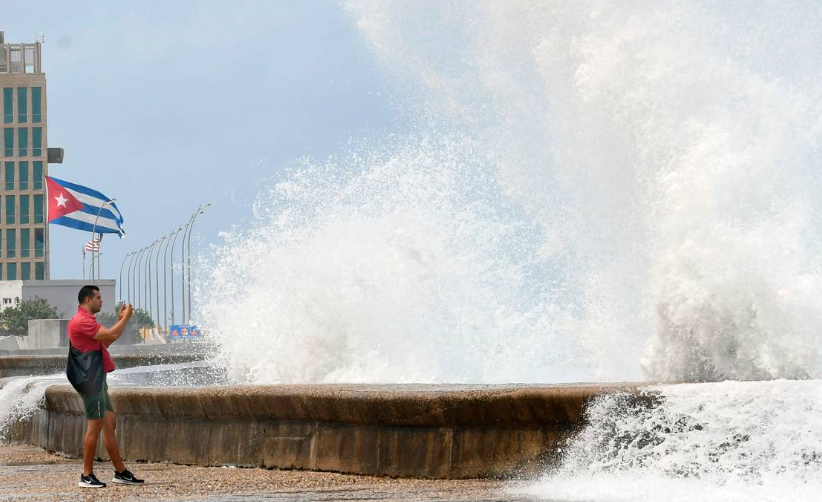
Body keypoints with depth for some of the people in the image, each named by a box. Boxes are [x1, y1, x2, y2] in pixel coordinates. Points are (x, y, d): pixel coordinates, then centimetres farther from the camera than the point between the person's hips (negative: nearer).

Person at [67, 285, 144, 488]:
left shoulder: (87, 321, 20)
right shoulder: (82, 321, -16)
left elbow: (105, 342, 26)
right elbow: (111, 335, -21)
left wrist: (120, 319, 21)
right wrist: (125, 318, -6)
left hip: (97, 381, 11)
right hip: (90, 381, -11)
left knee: (109, 424, 11)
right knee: (95, 426, -9)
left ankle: (121, 472, 15)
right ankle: (87, 476, -6)